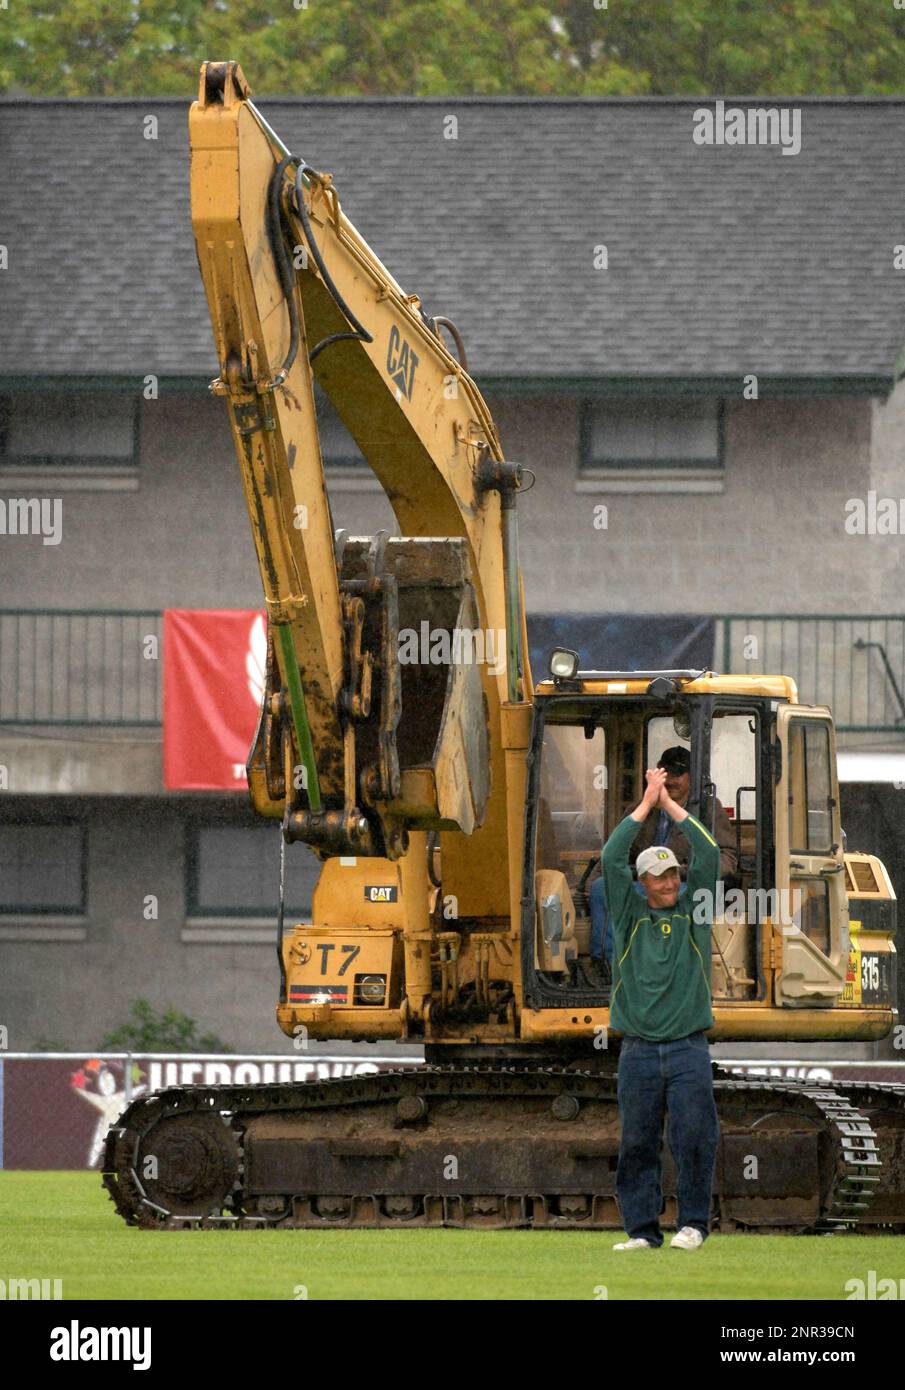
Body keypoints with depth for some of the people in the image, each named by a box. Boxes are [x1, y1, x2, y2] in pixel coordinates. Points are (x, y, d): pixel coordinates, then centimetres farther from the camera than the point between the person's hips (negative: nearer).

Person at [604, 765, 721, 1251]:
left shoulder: (692, 910, 10)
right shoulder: (630, 915, 9)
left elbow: (708, 855, 1)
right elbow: (612, 859, -1)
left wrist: (669, 803, 3)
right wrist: (647, 803, 1)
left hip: (688, 1048, 0)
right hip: (639, 1049, 0)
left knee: (694, 1135, -9)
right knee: (637, 1142, 0)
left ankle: (693, 1223, 0)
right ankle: (642, 1228, 5)